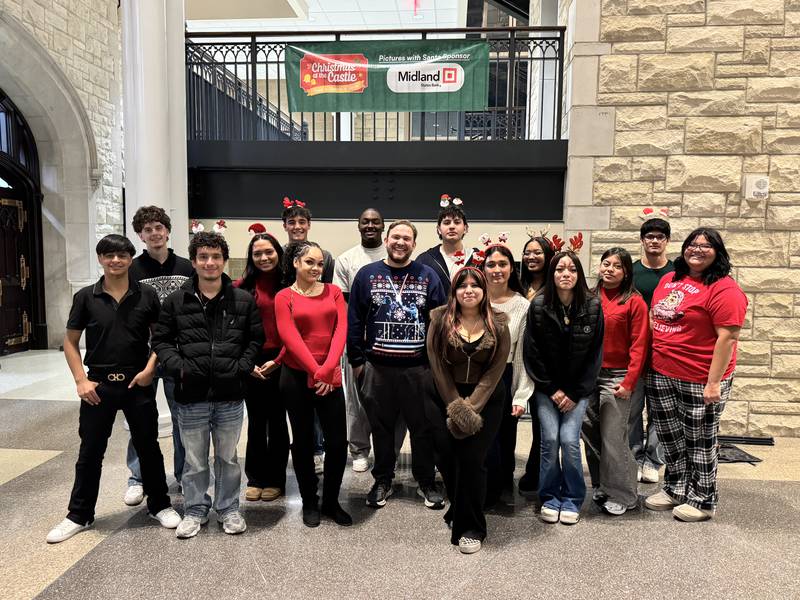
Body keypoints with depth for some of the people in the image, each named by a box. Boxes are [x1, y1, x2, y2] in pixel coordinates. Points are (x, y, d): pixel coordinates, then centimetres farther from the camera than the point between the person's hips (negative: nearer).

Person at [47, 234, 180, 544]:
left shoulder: (147, 295, -3)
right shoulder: (86, 297, -1)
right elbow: (70, 342, 4)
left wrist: (150, 369, -7)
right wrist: (81, 380, -5)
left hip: (138, 383, 0)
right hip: (98, 384, 1)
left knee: (148, 447, 10)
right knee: (90, 451, 10)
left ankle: (159, 505, 27)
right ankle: (79, 515, 27)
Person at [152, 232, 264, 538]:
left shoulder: (243, 300, 1)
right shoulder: (176, 301, 1)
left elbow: (256, 340, 5)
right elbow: (161, 340, 6)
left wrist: (242, 367, -8)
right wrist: (178, 367, -9)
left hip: (230, 395, 0)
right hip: (191, 394, 0)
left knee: (228, 457, 14)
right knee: (194, 460, 13)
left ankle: (228, 509, 32)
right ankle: (195, 510, 32)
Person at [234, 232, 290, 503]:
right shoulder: (241, 287, 1)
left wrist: (277, 360, -11)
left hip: (280, 363, 0)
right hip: (251, 364, 1)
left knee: (277, 421, 10)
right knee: (256, 421, 12)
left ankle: (275, 479, 23)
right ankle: (255, 478, 26)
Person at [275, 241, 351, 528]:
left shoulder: (334, 292, 6)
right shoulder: (284, 297, 0)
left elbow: (340, 330, -5)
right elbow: (291, 338, -10)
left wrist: (327, 370, -16)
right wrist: (315, 372, -17)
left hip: (330, 377, 2)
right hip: (296, 376, -1)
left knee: (338, 441, 2)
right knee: (303, 440, 11)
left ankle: (331, 501, 23)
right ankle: (309, 502, 28)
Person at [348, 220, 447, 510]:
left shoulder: (428, 276, 3)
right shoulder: (367, 274, 3)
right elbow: (354, 320, 3)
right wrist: (357, 360, -1)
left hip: (419, 367, 0)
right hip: (377, 367, 1)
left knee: (423, 427, 10)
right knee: (381, 427, 13)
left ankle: (426, 482, 27)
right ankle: (382, 481, 30)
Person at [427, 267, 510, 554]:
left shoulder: (498, 326, -4)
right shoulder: (440, 322, -4)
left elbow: (494, 371, -7)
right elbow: (438, 367, -6)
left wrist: (471, 407, -14)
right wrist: (456, 406, -12)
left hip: (487, 401, -1)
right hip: (448, 399, 1)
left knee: (472, 459, -8)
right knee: (448, 459, 4)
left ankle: (471, 528, 9)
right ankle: (458, 511, 33)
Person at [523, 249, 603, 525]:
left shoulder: (593, 306, -7)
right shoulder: (538, 305, -8)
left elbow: (595, 354, -3)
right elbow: (532, 352, -4)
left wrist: (575, 394, -6)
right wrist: (552, 390, -6)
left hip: (578, 388, 0)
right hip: (546, 387, 0)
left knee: (569, 440, -10)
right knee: (550, 439, -8)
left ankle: (572, 499, 12)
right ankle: (549, 497, 13)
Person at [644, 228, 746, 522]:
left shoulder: (724, 289, -13)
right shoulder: (669, 279, 9)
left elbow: (728, 337, -17)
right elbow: (654, 320, 16)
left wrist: (714, 382, -20)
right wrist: (650, 362, 13)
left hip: (699, 380, -7)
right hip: (661, 374, 7)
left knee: (699, 441, 9)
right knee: (670, 436, 18)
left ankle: (702, 501, 27)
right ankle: (675, 489, 36)